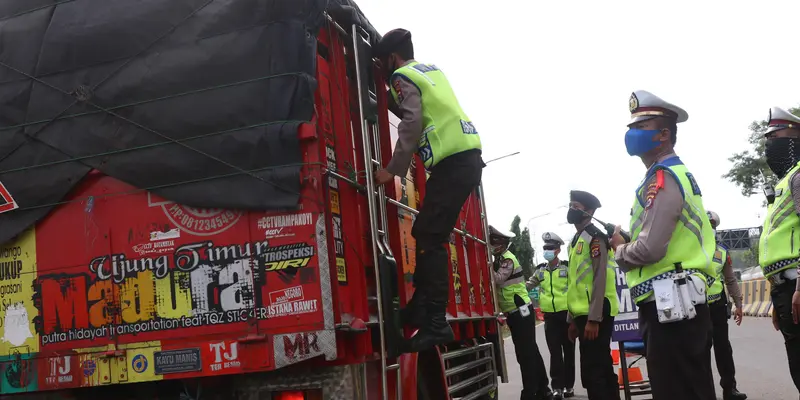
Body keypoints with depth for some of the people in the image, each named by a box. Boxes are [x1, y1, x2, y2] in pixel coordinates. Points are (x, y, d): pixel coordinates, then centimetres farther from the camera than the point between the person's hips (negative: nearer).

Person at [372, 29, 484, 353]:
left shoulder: (403, 76, -1)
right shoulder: (432, 70, 26)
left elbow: (412, 124, -14)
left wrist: (393, 169, -12)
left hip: (452, 161, -9)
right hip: (468, 156, 9)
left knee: (429, 238, -11)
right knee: (427, 234, 14)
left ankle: (436, 323, -15)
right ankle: (421, 308, 17)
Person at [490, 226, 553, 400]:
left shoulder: (507, 259, -13)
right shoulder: (501, 258, 16)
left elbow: (497, 279, -27)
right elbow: (497, 281, 16)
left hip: (521, 311, -10)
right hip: (515, 313, 10)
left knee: (525, 353, -8)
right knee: (530, 351, 14)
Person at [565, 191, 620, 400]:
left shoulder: (594, 237, -8)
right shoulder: (577, 240, 20)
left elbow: (600, 278, -16)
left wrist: (593, 319, -22)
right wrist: (573, 319, 21)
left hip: (596, 314, -10)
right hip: (584, 313, 10)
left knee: (592, 374, -12)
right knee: (603, 369, 13)